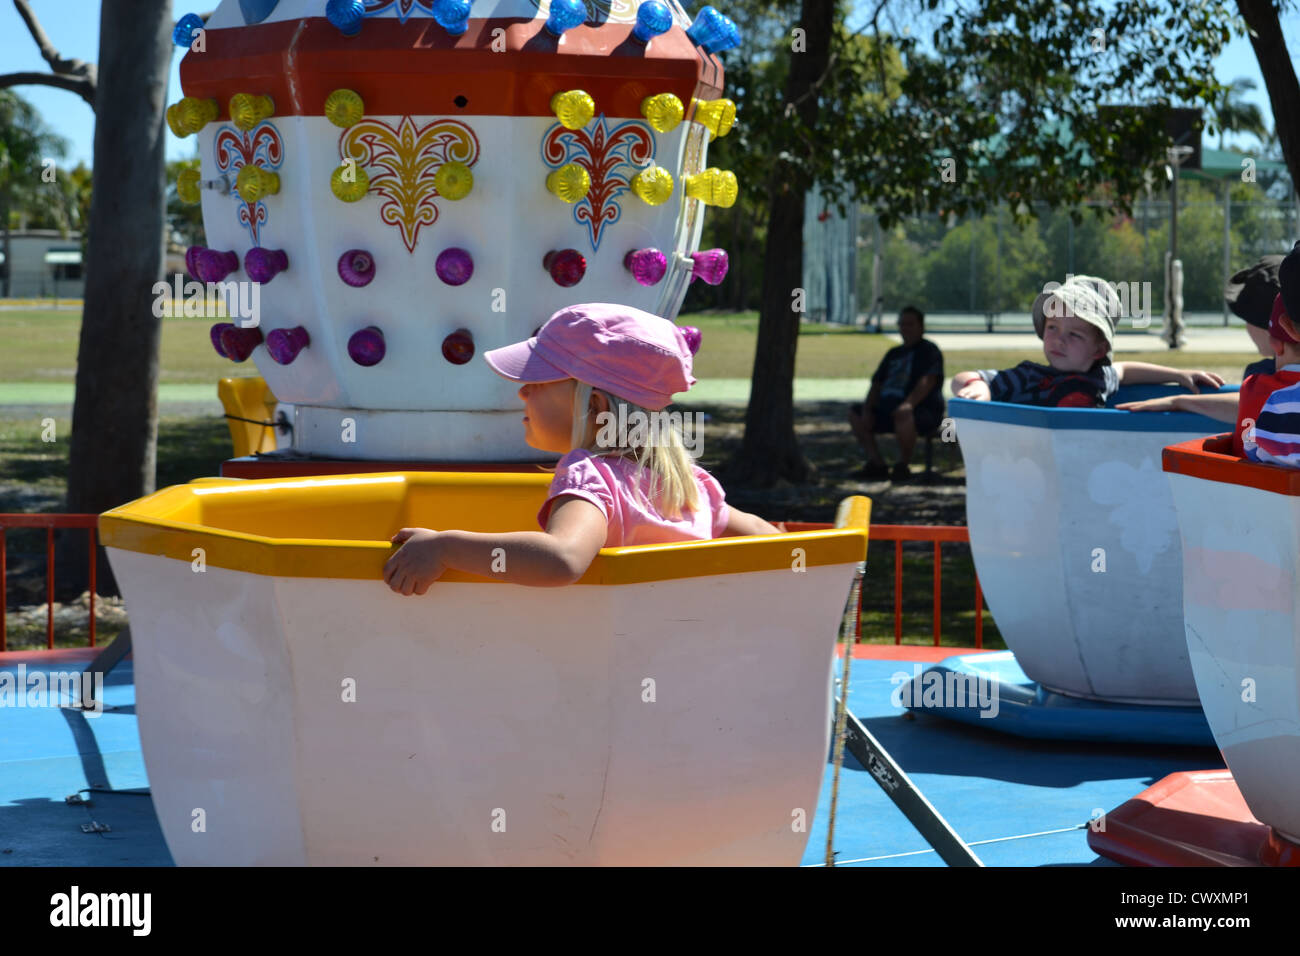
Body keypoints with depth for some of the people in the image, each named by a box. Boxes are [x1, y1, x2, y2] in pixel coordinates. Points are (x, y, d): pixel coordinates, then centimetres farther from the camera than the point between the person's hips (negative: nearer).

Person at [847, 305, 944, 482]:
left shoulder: (929, 350, 0)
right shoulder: (894, 353, 22)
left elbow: (927, 381, -16)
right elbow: (877, 384, 18)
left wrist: (908, 404, -31)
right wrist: (867, 410, 0)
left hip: (924, 410, -8)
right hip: (888, 408, 8)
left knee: (904, 414, -41)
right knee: (855, 411, -2)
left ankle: (903, 465, -24)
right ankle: (876, 463, -9)